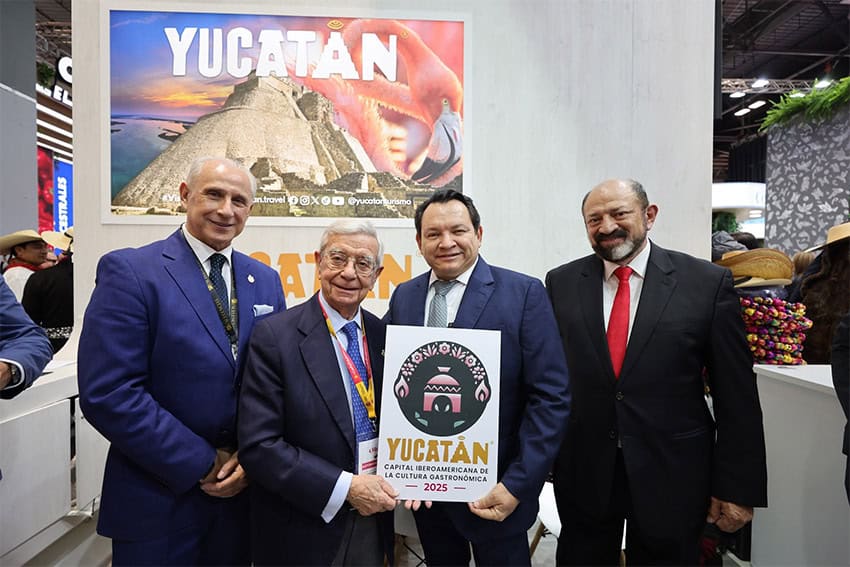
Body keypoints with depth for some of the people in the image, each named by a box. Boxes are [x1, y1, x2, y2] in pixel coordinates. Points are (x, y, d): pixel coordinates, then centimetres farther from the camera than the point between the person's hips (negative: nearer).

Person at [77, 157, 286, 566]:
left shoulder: (265, 280, 3)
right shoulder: (129, 271, -12)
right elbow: (107, 393, -18)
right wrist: (203, 464, -16)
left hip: (243, 490, 5)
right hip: (158, 499, -4)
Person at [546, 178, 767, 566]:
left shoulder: (709, 282, -7)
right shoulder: (561, 283, -2)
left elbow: (737, 396, -4)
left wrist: (737, 487, -3)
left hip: (672, 476, -1)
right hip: (583, 474, 2)